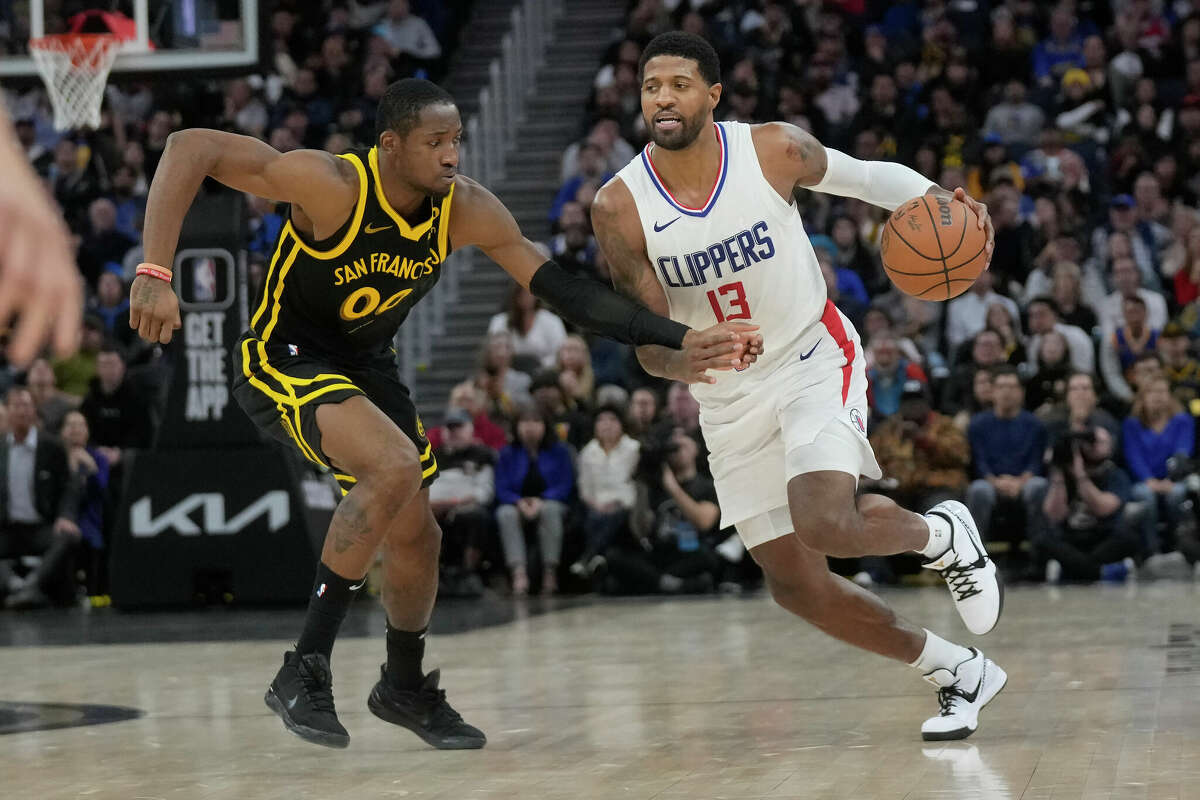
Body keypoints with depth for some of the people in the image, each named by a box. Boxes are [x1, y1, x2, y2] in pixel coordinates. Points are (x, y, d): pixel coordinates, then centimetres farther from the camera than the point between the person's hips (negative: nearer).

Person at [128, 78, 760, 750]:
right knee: (396, 465, -31)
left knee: (416, 537, 13)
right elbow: (191, 148, -30)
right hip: (283, 361, -7)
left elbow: (565, 289, -9)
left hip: (368, 365, 7)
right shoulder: (330, 184, -30)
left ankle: (407, 689, 42)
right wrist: (156, 274, -37)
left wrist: (679, 341, -15)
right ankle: (304, 671, -22)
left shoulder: (468, 209, -14)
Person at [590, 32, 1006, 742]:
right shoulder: (620, 208, -14)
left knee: (825, 524, -28)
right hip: (729, 400, 3)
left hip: (815, 358, -3)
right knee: (793, 582, 2)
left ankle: (944, 535, 7)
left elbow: (867, 176, 4)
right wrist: (685, 356, -35)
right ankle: (961, 675, 20)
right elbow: (650, 348, -11)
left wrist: (937, 199, -16)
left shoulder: (774, 150, -15)